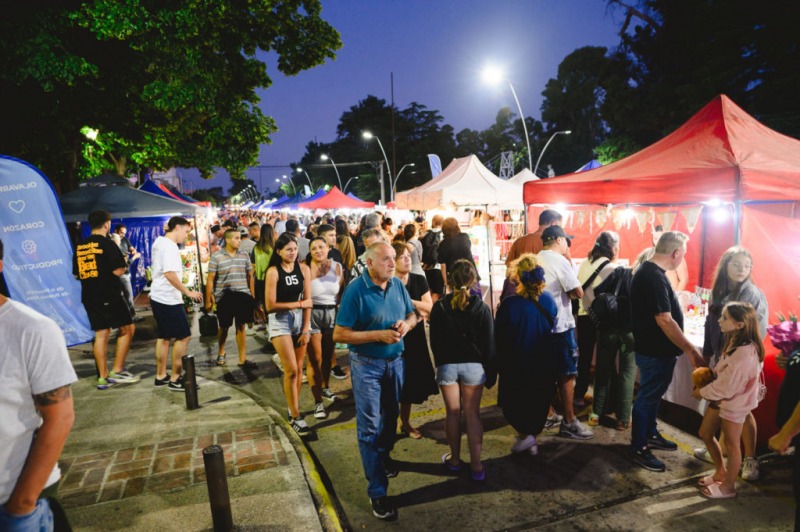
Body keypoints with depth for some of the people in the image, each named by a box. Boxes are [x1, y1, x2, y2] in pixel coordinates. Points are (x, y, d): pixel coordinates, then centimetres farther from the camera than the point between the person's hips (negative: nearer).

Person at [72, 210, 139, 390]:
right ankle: (117, 371, 0)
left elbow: (76, 274, 15)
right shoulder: (107, 243, -10)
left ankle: (103, 377, 12)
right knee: (127, 328, 4)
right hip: (109, 294, -7)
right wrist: (123, 266, 5)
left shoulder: (80, 246, 10)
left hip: (89, 296, 7)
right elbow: (118, 270, -16)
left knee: (101, 334, 10)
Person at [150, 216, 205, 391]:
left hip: (158, 297, 10)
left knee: (164, 337, 16)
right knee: (184, 336, -4)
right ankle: (175, 379, 2)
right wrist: (187, 292, -23)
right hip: (168, 299, -10)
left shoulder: (159, 242, 14)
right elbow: (169, 273, -28)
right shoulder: (169, 245, -18)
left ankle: (161, 376, 24)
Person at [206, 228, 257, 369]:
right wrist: (208, 299, -3)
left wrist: (252, 295, 8)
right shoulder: (216, 257, -3)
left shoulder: (244, 255, 6)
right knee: (224, 326, 11)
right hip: (224, 297, -2)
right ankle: (221, 352, 37)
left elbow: (250, 276, 11)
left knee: (241, 326, 3)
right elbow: (210, 279, -2)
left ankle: (242, 359, 10)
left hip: (243, 296, 2)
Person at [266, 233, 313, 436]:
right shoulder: (273, 271, -10)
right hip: (280, 321, -4)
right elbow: (270, 305, -12)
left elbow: (308, 301, -1)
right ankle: (296, 417, 5)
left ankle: (293, 409, 25)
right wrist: (299, 304, -10)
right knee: (291, 370, -7)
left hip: (300, 320, 4)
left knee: (298, 368, 8)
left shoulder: (303, 268, 0)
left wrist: (306, 330, -6)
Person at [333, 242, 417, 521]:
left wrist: (407, 324, -14)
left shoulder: (398, 285, -3)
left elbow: (412, 314, 10)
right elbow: (339, 334, -20)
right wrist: (379, 334, -26)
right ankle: (377, 492, 14)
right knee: (369, 428, 2)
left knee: (390, 415, 24)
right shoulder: (356, 290, -20)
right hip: (366, 365, -5)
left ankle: (384, 455, 51)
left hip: (395, 361, 6)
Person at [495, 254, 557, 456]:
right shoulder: (549, 301, -12)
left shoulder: (509, 305, -24)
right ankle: (532, 441, 32)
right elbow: (551, 328, 4)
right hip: (543, 365, 4)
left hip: (516, 365, -4)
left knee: (512, 402, 19)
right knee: (539, 402, 21)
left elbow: (499, 337, -14)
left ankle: (525, 434, 8)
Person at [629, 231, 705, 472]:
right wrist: (691, 350, -21)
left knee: (653, 394, 23)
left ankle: (650, 434, 40)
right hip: (655, 352, -10)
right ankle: (638, 449, 18)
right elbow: (665, 321, -28)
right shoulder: (654, 277, -27)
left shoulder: (649, 271, 7)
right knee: (648, 397, 3)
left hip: (655, 348, 10)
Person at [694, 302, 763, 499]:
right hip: (720, 398, 9)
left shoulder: (745, 353, -29)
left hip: (734, 402, -9)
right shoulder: (735, 342, 1)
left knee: (731, 445, 8)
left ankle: (728, 487, 26)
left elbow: (727, 386, -25)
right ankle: (721, 472, 37)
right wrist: (705, 382, -4)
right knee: (705, 434, 18)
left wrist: (702, 392, -13)